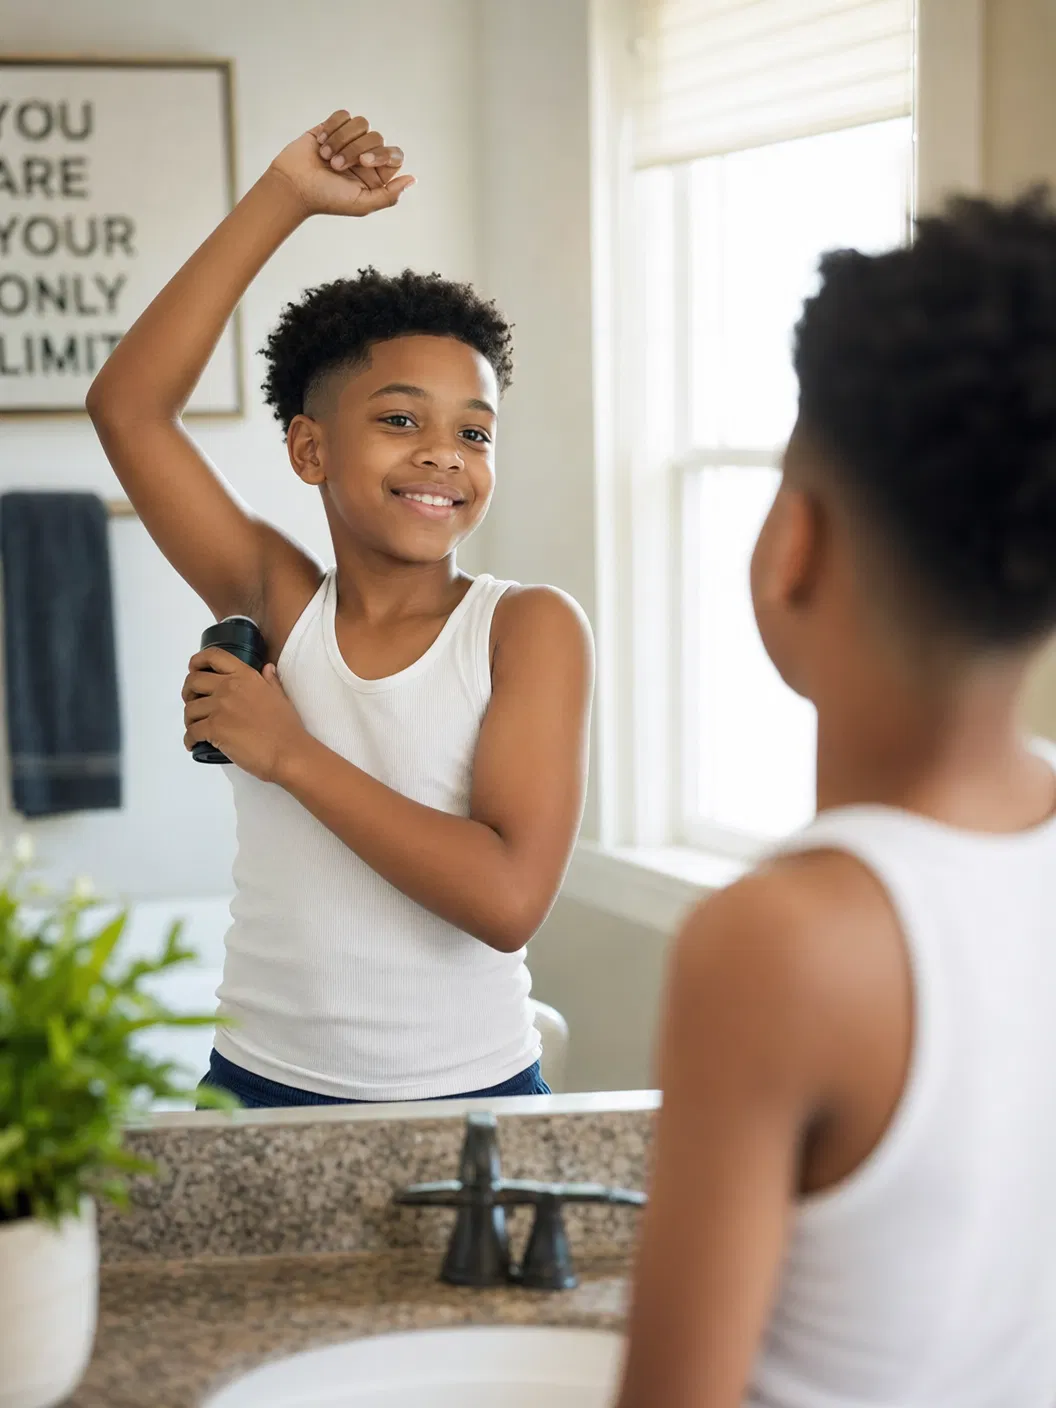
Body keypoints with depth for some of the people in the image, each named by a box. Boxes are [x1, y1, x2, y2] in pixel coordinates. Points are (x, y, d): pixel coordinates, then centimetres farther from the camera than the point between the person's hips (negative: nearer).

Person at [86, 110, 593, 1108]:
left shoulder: (530, 630, -9)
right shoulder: (278, 605, -1)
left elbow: (509, 898, -19)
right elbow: (128, 405, -9)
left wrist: (290, 753, -16)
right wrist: (285, 197, -10)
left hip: (472, 1095, -2)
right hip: (260, 1088, 2)